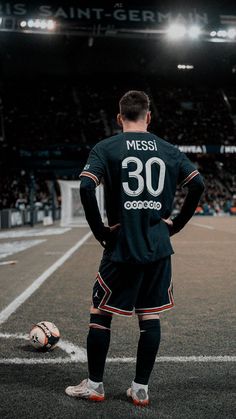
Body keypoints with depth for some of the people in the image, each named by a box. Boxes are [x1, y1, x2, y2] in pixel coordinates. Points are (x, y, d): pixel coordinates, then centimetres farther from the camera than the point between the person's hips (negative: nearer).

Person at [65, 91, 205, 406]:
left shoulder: (106, 148, -3)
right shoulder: (170, 151, 6)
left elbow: (86, 187, -16)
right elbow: (198, 184, 1)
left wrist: (99, 230, -6)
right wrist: (176, 224, 8)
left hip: (121, 248, -3)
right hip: (159, 249, 3)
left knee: (100, 314, 11)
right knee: (150, 317, 11)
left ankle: (94, 385, 20)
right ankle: (141, 389, 19)